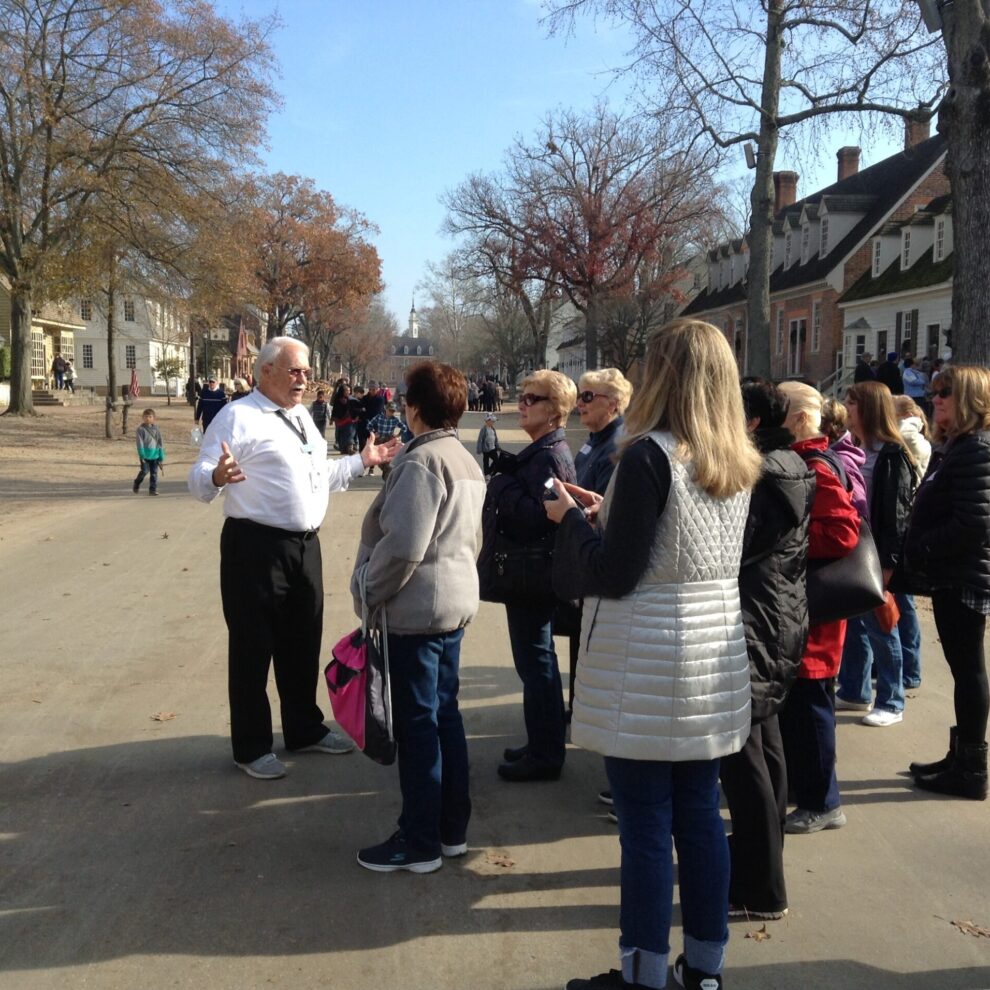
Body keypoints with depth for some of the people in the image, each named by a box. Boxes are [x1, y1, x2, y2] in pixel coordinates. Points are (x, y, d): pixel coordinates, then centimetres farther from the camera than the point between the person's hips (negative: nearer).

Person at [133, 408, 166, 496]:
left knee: (154, 472, 2)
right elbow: (140, 443, -7)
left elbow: (161, 443, 10)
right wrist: (142, 455, -16)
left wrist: (161, 458, 7)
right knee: (145, 471, -7)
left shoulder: (156, 429, 8)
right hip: (145, 455, -3)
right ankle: (136, 485, 16)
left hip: (155, 455, 3)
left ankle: (153, 489, 9)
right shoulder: (140, 429, -2)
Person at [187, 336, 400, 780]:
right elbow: (198, 480, -17)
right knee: (253, 647, 3)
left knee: (303, 642, 19)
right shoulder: (238, 417, -10)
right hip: (257, 547, -8)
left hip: (305, 545, 8)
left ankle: (305, 729, 37)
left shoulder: (302, 417, 15)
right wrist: (218, 476, -38)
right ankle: (251, 747, 18)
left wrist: (362, 461, 19)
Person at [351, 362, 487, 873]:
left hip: (416, 607, -10)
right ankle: (452, 829, 25)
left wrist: (367, 591, -10)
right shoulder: (466, 460, 12)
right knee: (445, 713, 15)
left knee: (416, 722, 0)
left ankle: (420, 842, 10)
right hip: (455, 600, 10)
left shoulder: (421, 460, -18)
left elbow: (402, 546, -23)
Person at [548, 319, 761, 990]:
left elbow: (614, 573, -15)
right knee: (701, 814, 15)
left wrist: (571, 517, 1)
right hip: (715, 652, 7)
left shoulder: (650, 454, -15)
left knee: (646, 824, 3)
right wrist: (607, 510, 17)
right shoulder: (739, 461, 8)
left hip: (649, 660, -7)